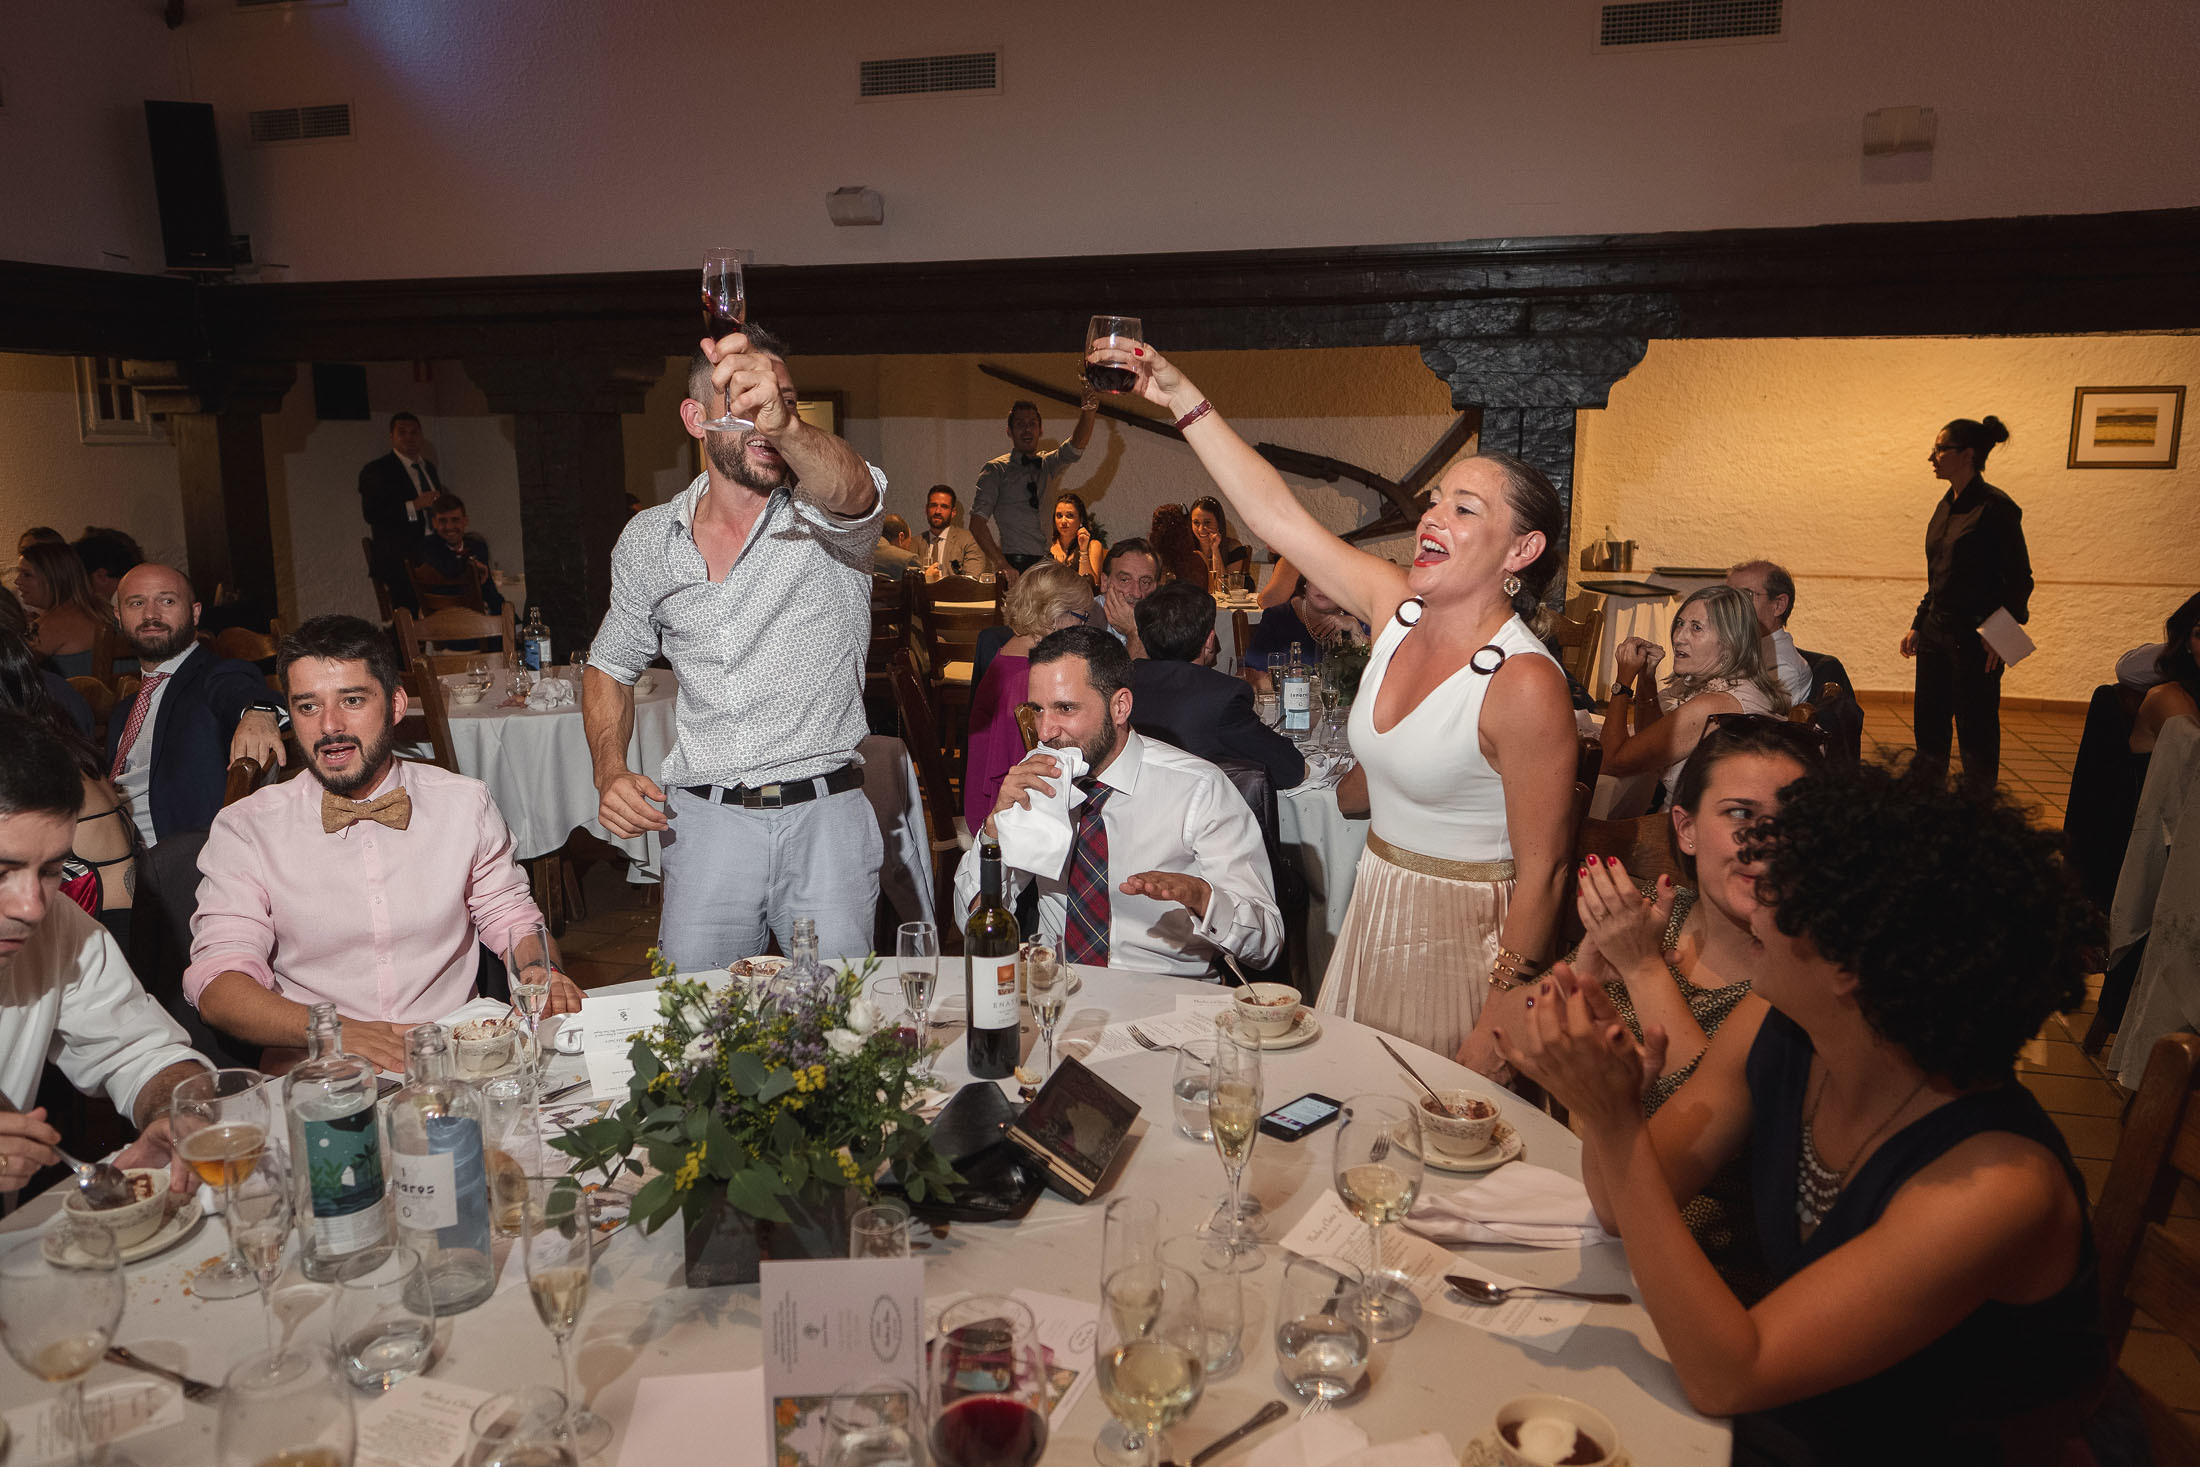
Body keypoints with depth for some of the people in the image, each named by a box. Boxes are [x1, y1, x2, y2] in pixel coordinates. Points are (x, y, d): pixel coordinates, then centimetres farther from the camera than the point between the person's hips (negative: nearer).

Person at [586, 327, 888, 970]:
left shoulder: (820, 513, -6)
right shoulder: (648, 539, 5)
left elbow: (851, 491, -31)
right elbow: (611, 665, 18)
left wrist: (784, 423, -53)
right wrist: (610, 771, 0)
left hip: (825, 819, -2)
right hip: (702, 821, 3)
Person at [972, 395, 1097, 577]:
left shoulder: (1048, 465, 18)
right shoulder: (996, 470, 4)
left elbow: (1077, 445, 1)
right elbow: (977, 523, -5)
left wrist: (1088, 412, -19)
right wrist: (1001, 564, -17)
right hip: (1013, 565, -4)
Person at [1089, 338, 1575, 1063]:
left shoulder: (1525, 684, -23)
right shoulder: (1398, 605, -3)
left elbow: (1542, 870, -19)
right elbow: (1275, 514, 1)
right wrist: (1183, 399, -2)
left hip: (1465, 935, -7)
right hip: (1374, 908, 7)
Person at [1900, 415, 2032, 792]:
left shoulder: (1995, 508, -12)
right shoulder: (1946, 506, 12)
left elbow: (2020, 578, -11)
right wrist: (1918, 625, 16)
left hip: (1975, 637, -8)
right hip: (1937, 633, 8)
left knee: (1976, 732, 0)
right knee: (1928, 727, 12)